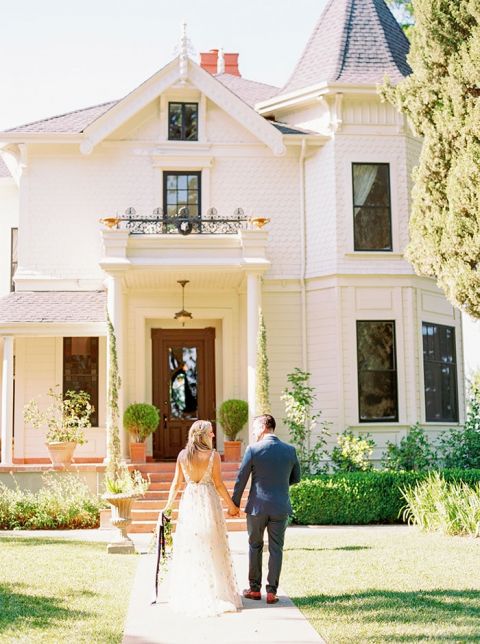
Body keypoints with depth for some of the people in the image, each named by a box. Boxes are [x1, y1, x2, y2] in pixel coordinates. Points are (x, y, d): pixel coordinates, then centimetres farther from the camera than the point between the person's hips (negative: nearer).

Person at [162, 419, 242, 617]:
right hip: (209, 502, -3)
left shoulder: (182, 455, 0)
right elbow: (219, 484, -7)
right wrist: (231, 505, 3)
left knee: (189, 548, 9)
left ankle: (189, 595, 14)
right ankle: (216, 592, 9)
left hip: (189, 502, 3)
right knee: (212, 548, 6)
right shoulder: (213, 455, -9)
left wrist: (169, 505, 13)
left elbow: (176, 483, 2)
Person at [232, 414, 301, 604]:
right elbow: (296, 478, 10)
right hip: (280, 507, 2)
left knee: (255, 546, 14)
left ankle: (254, 589, 20)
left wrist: (235, 503, 4)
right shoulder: (290, 450, 0)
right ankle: (272, 591, 9)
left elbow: (241, 479, -6)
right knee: (276, 549, 8)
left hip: (257, 506, -2)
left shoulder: (253, 449, -10)